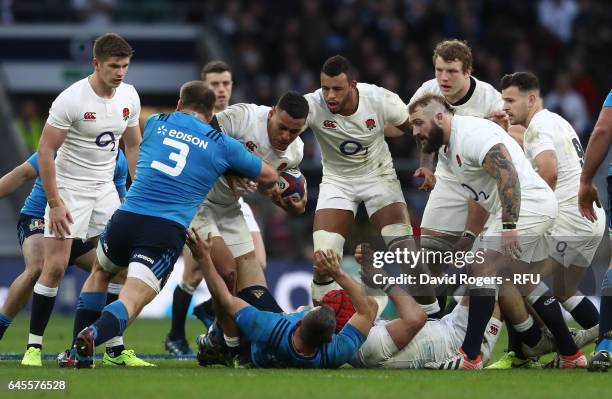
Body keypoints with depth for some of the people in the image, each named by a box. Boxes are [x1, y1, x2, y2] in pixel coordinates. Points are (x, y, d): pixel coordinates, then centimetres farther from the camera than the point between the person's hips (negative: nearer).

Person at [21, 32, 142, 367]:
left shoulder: (129, 96, 0)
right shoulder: (71, 99, -19)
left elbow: (133, 146, 12)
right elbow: (45, 150, -16)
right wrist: (55, 202, -19)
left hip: (105, 189, 6)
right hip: (68, 189, -6)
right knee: (55, 267, -11)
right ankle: (33, 346, -2)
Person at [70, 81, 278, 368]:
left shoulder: (155, 123, 17)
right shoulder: (222, 145, 11)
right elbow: (269, 176, 24)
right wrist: (262, 190, 51)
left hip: (126, 217, 3)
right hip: (168, 232, -3)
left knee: (100, 271, 30)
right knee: (132, 301, -10)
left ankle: (74, 347, 19)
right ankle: (92, 335, -42)